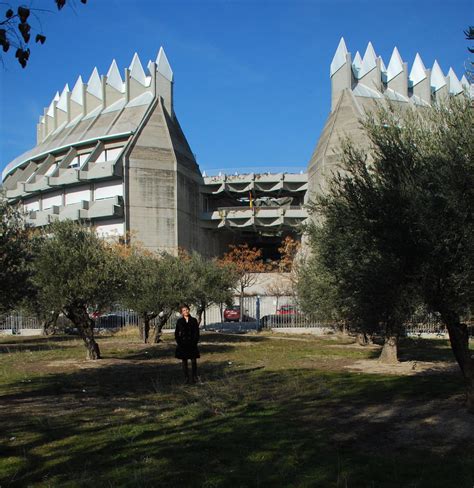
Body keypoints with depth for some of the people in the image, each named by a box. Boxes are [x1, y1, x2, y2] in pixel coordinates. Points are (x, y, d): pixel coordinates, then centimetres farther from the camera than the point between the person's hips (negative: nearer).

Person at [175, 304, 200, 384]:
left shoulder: (194, 320, 4)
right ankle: (186, 378, 11)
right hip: (182, 344, 0)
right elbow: (176, 333, 5)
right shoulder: (179, 321, 4)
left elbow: (197, 332, 3)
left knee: (194, 361, -3)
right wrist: (179, 342, -6)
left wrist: (195, 342, -7)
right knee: (184, 362, 4)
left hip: (192, 344, 0)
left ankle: (195, 377, 6)